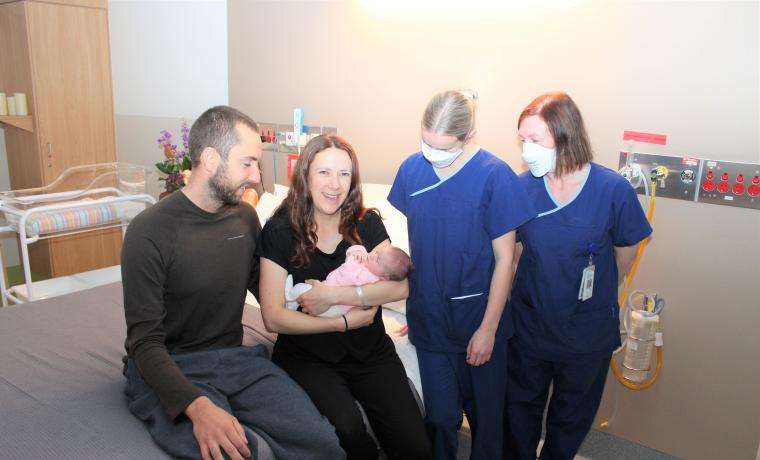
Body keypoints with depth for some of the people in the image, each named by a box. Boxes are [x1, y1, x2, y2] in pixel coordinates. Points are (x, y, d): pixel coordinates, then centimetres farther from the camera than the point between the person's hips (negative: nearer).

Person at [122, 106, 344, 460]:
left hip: (234, 357, 5)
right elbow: (145, 342, -16)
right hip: (172, 367, -4)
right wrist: (196, 406, -31)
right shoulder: (149, 232, -14)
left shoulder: (245, 216, 4)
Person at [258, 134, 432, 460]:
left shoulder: (367, 223, 4)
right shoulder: (279, 231, -6)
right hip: (307, 356, -2)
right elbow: (273, 318, -12)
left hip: (370, 352, 3)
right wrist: (345, 322, -13)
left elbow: (400, 286, -9)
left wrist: (334, 295, -19)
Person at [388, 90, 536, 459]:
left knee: (485, 415, 16)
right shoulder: (412, 168, -3)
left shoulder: (494, 176, -14)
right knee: (441, 415, 12)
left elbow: (504, 259, -9)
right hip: (427, 318, 2)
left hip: (478, 319, -2)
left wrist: (489, 328, -9)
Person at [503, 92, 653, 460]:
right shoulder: (522, 187, -15)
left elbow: (625, 250, -3)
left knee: (572, 416, 23)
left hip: (587, 331, 0)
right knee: (521, 406, 22)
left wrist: (600, 294, 9)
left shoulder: (614, 189, -18)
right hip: (529, 324, 1)